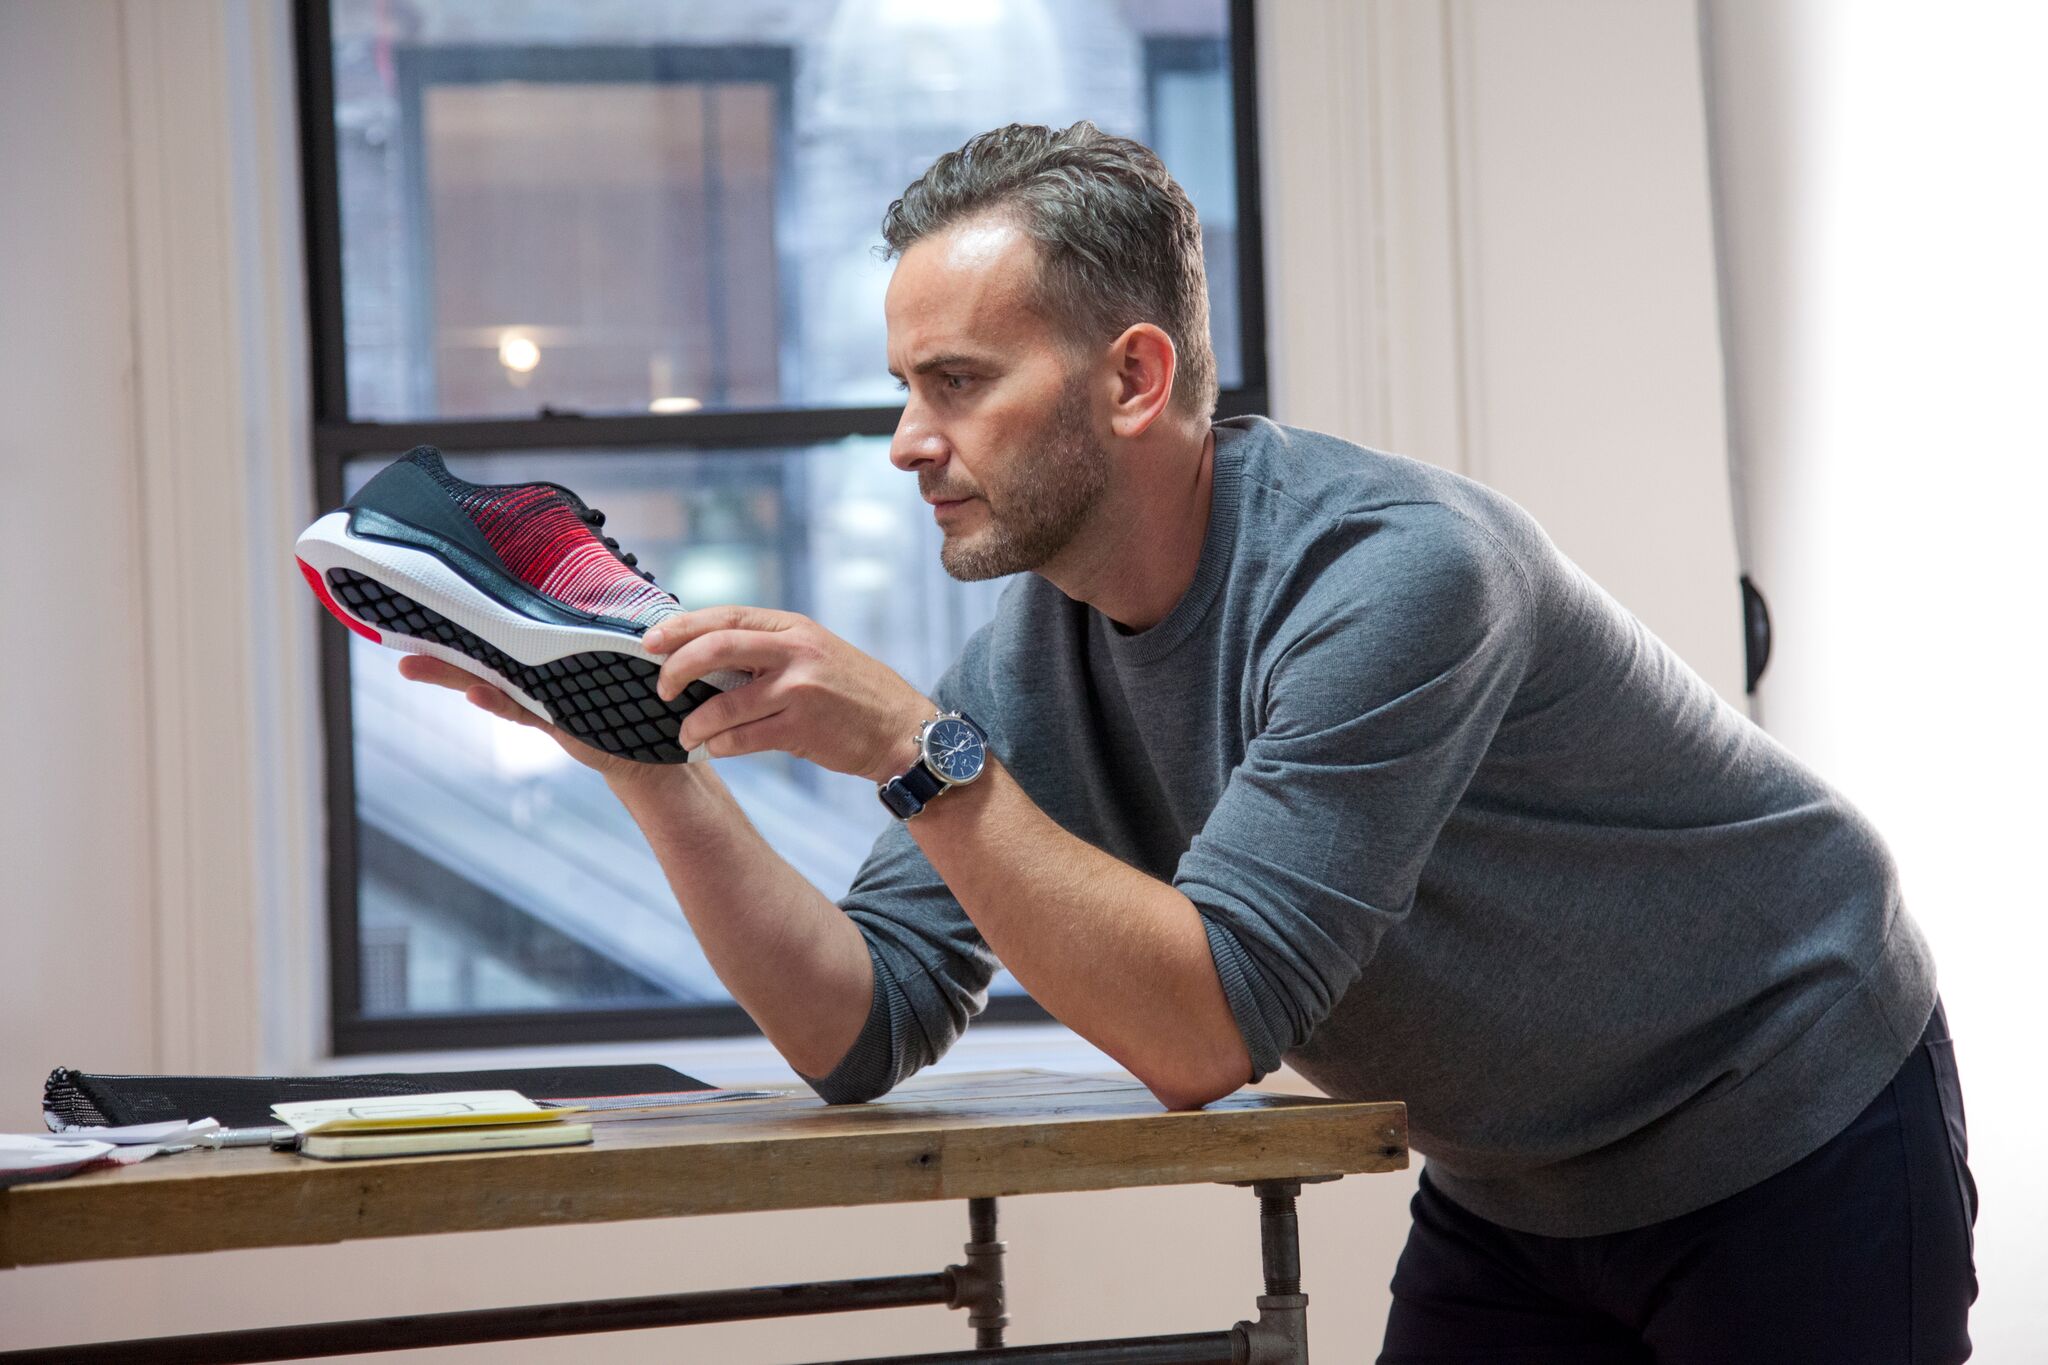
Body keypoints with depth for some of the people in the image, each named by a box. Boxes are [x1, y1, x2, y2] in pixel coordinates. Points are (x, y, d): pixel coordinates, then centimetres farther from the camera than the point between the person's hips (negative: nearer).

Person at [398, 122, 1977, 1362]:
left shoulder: (1388, 570, -30)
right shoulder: (1030, 653, -7)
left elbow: (1210, 1030, -34)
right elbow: (865, 1032, -10)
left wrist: (917, 751, -38)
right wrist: (656, 769, -21)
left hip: (1791, 1151, -6)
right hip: (1510, 1205, 6)